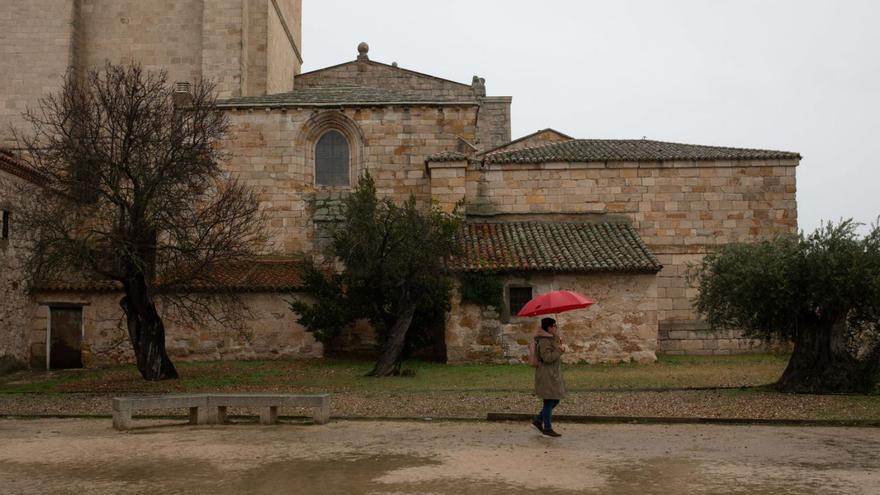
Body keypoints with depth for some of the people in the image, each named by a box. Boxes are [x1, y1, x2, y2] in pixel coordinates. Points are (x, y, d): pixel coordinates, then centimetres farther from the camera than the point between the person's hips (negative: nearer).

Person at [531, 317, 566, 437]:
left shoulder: (551, 339, 15)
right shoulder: (544, 341, -18)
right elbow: (547, 357, -26)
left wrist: (558, 344, 8)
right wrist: (559, 350, -16)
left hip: (553, 374, 11)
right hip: (547, 376, -11)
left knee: (555, 400, 14)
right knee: (549, 402, -4)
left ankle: (538, 420, 21)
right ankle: (547, 428, 5)